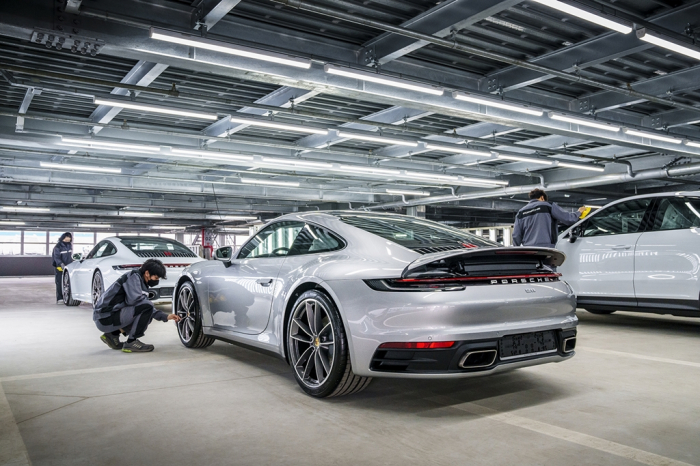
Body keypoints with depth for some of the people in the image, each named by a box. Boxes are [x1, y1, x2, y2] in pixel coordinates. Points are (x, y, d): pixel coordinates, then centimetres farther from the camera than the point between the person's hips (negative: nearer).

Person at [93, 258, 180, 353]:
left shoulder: (143, 284, 15)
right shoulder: (133, 277, -12)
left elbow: (150, 310, 19)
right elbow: (134, 299, -26)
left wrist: (166, 317, 7)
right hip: (105, 318, -10)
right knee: (146, 306, -22)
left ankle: (112, 335, 16)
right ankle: (131, 343, -13)